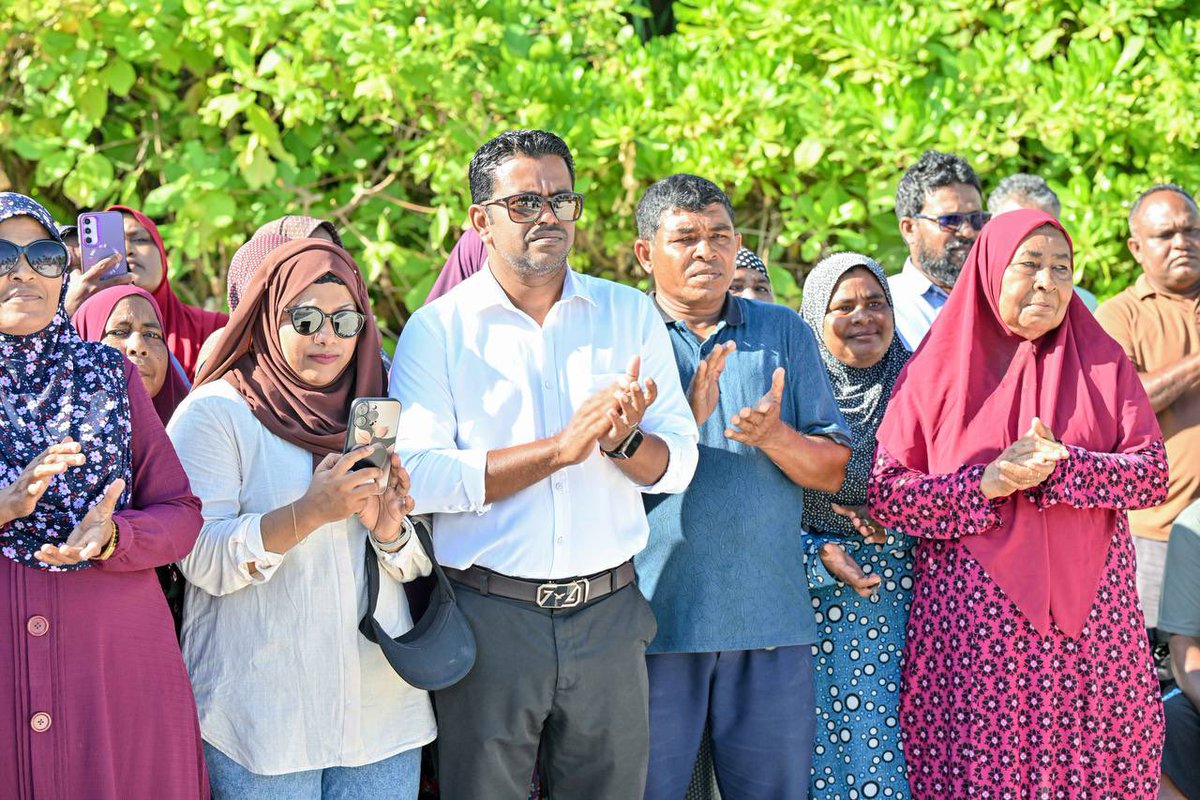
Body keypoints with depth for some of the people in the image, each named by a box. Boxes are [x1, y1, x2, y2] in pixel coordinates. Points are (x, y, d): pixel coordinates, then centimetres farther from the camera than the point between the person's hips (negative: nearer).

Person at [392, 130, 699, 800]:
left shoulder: (632, 315, 8)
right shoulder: (437, 330, -2)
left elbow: (678, 462, 6)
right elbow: (419, 477, -14)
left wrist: (623, 440, -17)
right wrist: (561, 447, -19)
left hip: (610, 612, 3)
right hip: (488, 613, -3)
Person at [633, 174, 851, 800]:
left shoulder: (784, 333, 11)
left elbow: (834, 468, 7)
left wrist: (775, 436, -13)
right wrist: (682, 421, -20)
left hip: (770, 617, 2)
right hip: (654, 614, -2)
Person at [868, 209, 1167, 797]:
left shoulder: (1103, 363, 11)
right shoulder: (937, 370, 5)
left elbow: (1153, 475, 1)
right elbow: (884, 492, -2)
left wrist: (1063, 465, -15)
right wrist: (986, 484, -14)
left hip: (1088, 620, 2)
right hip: (974, 623, -2)